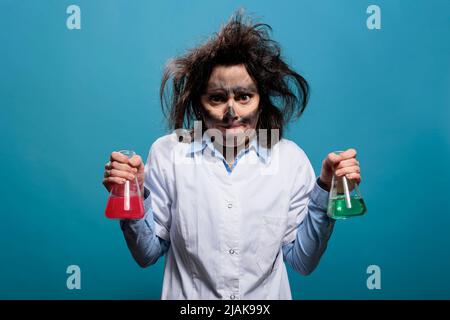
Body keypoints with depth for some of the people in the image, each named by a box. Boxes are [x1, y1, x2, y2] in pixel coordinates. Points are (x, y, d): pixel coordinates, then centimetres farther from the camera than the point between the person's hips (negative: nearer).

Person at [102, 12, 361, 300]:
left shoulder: (292, 159, -11)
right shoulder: (167, 153, -14)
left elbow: (302, 261, -6)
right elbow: (148, 254, -7)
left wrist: (325, 190, -17)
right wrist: (135, 196, -23)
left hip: (266, 298, 1)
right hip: (189, 297, 0)